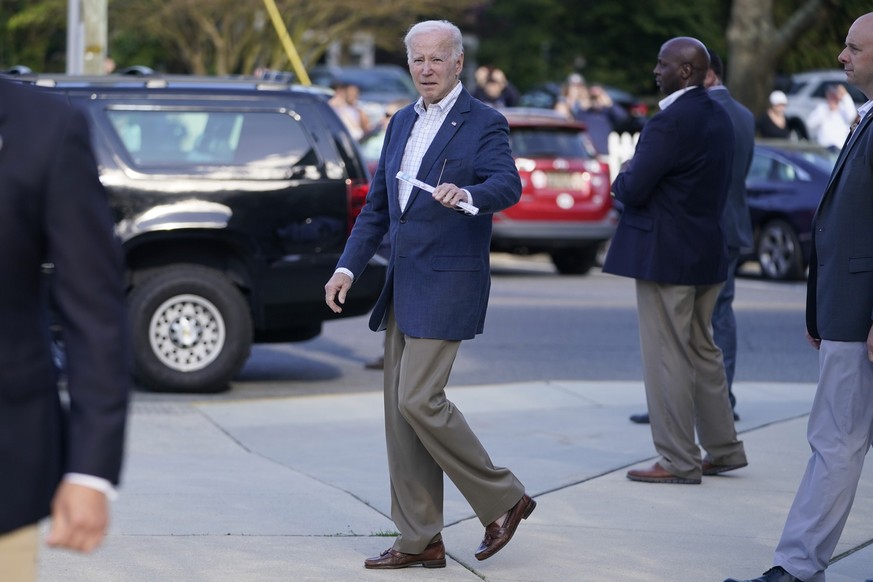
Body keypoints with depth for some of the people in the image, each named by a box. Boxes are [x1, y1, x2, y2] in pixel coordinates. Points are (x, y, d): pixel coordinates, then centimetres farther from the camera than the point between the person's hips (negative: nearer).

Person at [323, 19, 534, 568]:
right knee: (400, 410, 6)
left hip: (449, 285, -8)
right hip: (402, 286, 8)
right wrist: (348, 266, 8)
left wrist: (466, 194, -43)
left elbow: (508, 185, -22)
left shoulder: (484, 123, -6)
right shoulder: (402, 123, 15)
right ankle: (420, 541, 12)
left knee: (419, 400, -14)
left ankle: (504, 499, 4)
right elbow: (377, 206, 18)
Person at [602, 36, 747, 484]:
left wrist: (622, 177, 1)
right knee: (702, 351, 18)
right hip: (707, 250, 9)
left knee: (667, 359, -2)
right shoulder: (718, 118, 10)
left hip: (665, 256, -9)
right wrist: (636, 176, 10)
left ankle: (679, 462, 2)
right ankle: (723, 449, 23)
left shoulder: (669, 123, -19)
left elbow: (633, 190, -22)